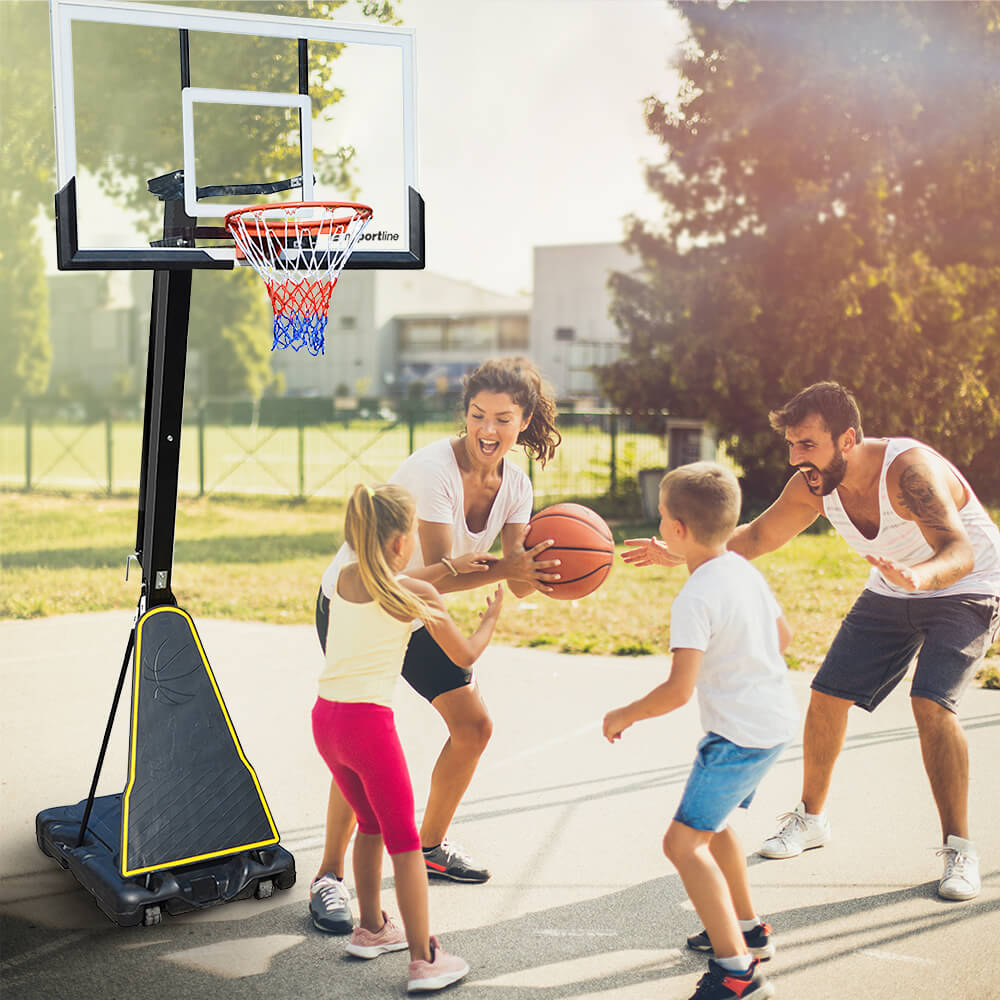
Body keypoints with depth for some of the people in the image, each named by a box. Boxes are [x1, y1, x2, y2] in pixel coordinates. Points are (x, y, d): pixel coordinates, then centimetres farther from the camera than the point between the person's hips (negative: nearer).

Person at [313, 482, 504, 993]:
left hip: (325, 717, 6)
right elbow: (465, 654, 6)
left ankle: (371, 929, 38)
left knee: (371, 824, 25)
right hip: (369, 722, -6)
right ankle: (423, 961, 5)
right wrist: (491, 616, 23)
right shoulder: (417, 594, -6)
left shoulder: (343, 579, 9)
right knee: (404, 841, 3)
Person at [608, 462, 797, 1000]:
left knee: (684, 841, -9)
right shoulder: (745, 570, 6)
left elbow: (679, 689, -26)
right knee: (710, 820, 27)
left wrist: (625, 715, -10)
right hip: (776, 718, 10)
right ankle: (747, 928, 39)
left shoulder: (694, 599, -21)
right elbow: (782, 635, 20)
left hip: (740, 733, -10)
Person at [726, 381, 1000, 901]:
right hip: (891, 592, 6)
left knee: (930, 703, -25)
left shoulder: (909, 469, -36)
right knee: (827, 696, 2)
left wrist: (919, 576, -70)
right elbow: (758, 536, -2)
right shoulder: (814, 483, -16)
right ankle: (811, 818, 24)